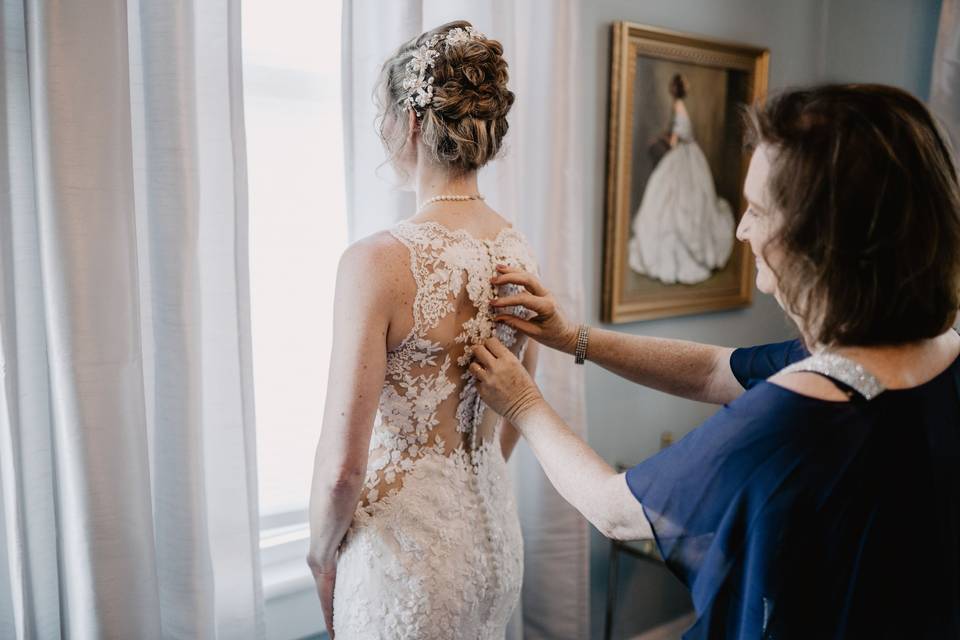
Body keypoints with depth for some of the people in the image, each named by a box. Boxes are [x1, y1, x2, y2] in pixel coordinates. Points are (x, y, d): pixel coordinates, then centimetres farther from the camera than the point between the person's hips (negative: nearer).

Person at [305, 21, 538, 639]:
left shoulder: (378, 261, -23)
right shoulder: (520, 251, -3)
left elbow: (342, 465, -20)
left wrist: (321, 553, -2)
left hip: (406, 547, -6)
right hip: (496, 533, 6)